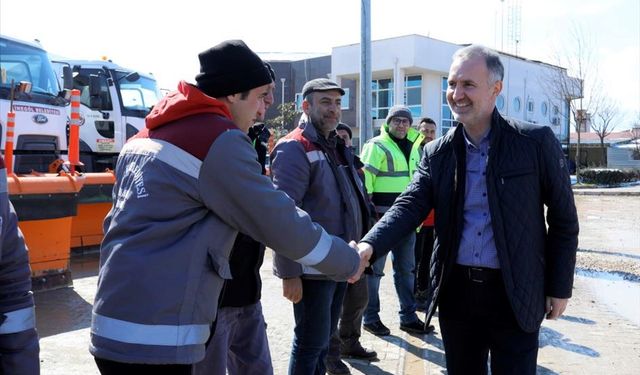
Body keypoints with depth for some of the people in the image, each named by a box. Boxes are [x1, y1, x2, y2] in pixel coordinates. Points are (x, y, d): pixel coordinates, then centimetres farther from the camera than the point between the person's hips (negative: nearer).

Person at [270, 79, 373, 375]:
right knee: (310, 342, 1)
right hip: (312, 268, -8)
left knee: (323, 337, 19)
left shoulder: (337, 147, 13)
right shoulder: (295, 149, -14)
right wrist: (289, 272, -22)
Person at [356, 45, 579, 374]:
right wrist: (369, 246, -26)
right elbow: (409, 206, -8)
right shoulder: (437, 153, 2)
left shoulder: (536, 141, -6)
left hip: (515, 294, -3)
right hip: (456, 290, 3)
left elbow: (563, 217, 0)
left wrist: (560, 286, 0)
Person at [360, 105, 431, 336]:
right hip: (381, 216, -7)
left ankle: (408, 317, 24)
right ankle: (370, 317, 13)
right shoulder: (377, 146, -6)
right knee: (375, 267, 1)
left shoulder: (413, 148, 17)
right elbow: (364, 178, -13)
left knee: (406, 267, 13)